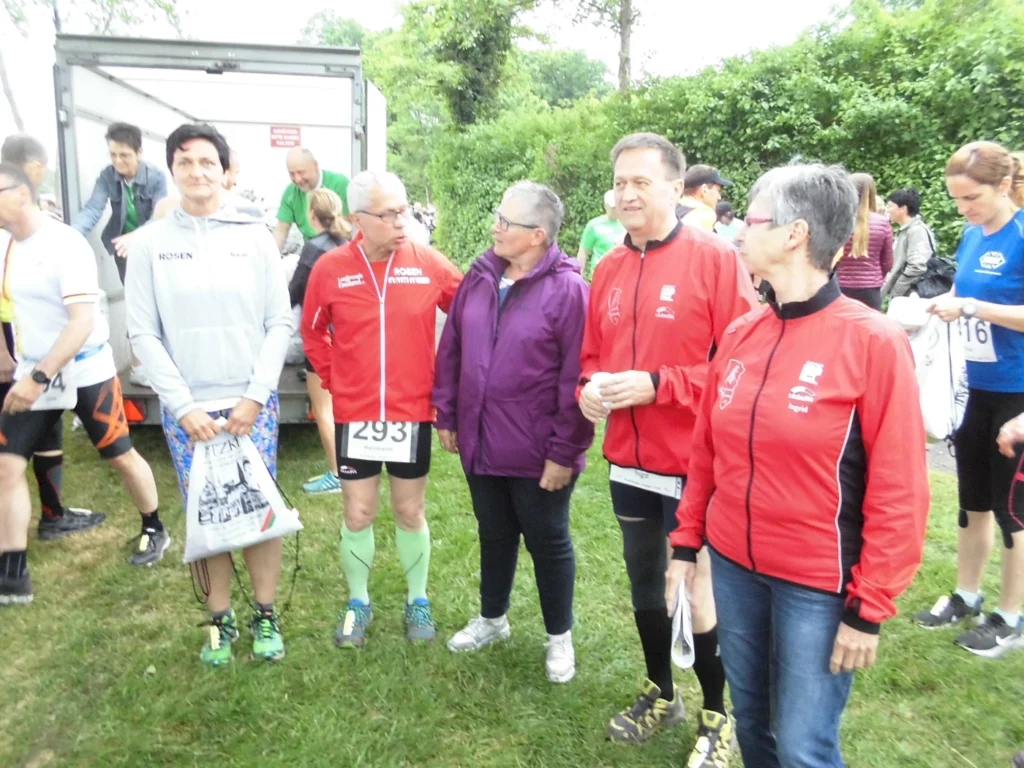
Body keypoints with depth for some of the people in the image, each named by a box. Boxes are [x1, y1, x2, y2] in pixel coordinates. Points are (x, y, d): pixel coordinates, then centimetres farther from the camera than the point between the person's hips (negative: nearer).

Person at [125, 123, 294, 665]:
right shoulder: (150, 243, 2)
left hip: (252, 405, 0)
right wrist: (183, 406, -7)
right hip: (185, 410, 1)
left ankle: (265, 615, 23)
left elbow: (280, 323, 0)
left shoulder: (254, 237, 1)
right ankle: (221, 620, 26)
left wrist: (255, 397, -7)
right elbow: (143, 334, 0)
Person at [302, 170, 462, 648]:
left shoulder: (430, 264, -7)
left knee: (411, 512, 13)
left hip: (413, 413, 0)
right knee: (358, 515, 10)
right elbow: (312, 332, 10)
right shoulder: (331, 268, -5)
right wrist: (332, 379, 4)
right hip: (354, 416, 0)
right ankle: (358, 603, 32)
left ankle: (418, 601, 32)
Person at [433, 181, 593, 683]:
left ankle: (559, 637, 33)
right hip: (480, 445, 6)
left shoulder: (568, 289, -16)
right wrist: (446, 416, 10)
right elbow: (451, 351, 10)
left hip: (539, 454, -6)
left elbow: (576, 378, -17)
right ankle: (492, 618, 44)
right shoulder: (479, 278, 4)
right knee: (494, 534, 22)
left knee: (548, 542, 12)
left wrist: (565, 451, -16)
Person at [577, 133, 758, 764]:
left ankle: (718, 715, 32)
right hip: (628, 461, 6)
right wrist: (589, 388, -8)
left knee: (701, 588, 8)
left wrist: (657, 385, -22)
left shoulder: (715, 258, -12)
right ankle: (661, 693, 42)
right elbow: (591, 355, 14)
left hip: (693, 463, -6)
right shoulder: (609, 269, 7)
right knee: (644, 582, 20)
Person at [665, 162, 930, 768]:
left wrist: (870, 608, -12)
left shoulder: (873, 342, -14)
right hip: (733, 566, 5)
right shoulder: (741, 335, 1)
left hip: (818, 582, -5)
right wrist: (687, 542, 9)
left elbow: (898, 491, -14)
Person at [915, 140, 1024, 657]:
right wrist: (943, 305, -5)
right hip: (976, 387, 7)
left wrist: (971, 307, -24)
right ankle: (966, 596, 33)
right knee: (973, 501, 17)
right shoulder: (971, 236, 5)